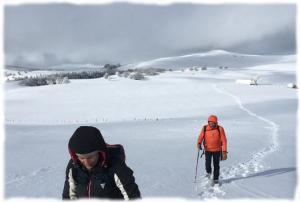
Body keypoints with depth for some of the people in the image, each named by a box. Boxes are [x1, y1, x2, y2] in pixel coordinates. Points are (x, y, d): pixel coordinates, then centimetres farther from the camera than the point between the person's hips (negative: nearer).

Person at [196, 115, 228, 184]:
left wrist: (224, 151, -13)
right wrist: (199, 143, -28)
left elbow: (224, 141, -9)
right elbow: (201, 137, -6)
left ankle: (216, 179, 26)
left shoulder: (220, 129, -12)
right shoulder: (205, 128, -8)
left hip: (217, 150, 0)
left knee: (216, 165, 7)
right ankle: (208, 172, 20)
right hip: (207, 150, 0)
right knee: (207, 163, -13)